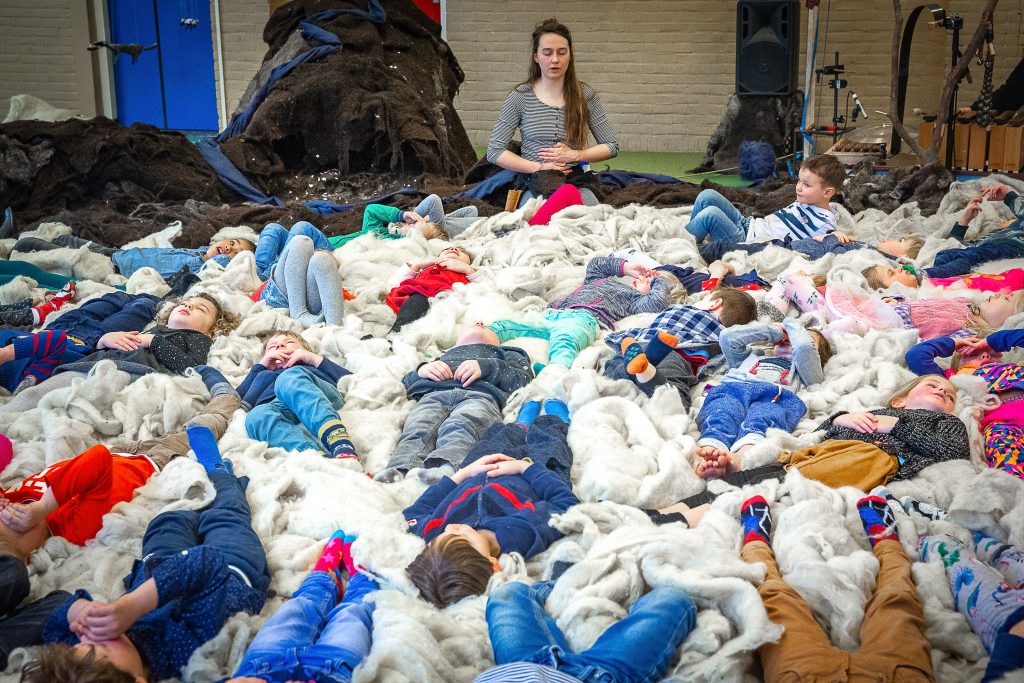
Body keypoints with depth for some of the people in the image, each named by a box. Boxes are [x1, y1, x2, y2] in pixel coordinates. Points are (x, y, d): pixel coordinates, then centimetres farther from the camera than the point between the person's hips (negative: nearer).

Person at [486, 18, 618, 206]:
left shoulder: (585, 95, 7)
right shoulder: (520, 97, 3)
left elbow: (611, 146, 12)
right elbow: (494, 151, 0)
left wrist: (573, 155, -5)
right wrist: (539, 167, -9)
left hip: (577, 183, 2)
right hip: (535, 185, -2)